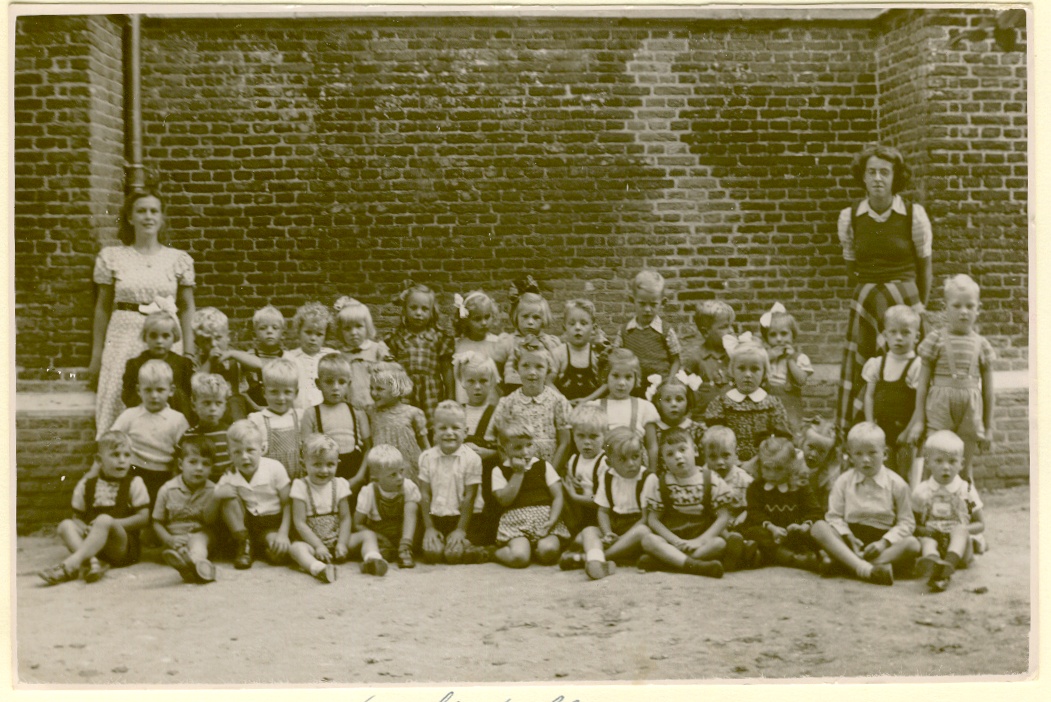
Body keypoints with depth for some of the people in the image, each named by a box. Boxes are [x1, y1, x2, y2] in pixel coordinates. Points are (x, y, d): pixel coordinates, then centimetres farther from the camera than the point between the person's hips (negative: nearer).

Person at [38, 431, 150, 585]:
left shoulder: (134, 484, 5)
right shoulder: (86, 485, 14)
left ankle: (72, 563, -46)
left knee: (104, 520, -32)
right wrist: (84, 528, -9)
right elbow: (78, 516, 15)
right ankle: (92, 562, -45)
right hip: (92, 543, 4)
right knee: (65, 525, -20)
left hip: (123, 548, -4)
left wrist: (112, 523, -12)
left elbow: (143, 518, -2)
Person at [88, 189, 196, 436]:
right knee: (119, 403, -2)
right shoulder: (112, 257, 4)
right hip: (124, 336, 0)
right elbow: (103, 308, 9)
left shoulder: (179, 259, 4)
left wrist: (189, 354, 3)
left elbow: (187, 309, 9)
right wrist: (96, 356, 8)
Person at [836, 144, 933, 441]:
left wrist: (921, 307, 6)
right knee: (859, 374, 0)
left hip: (904, 299, -2)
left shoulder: (914, 215, -5)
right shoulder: (849, 217, 1)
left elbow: (924, 265, 4)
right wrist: (859, 296, 9)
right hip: (864, 303, 2)